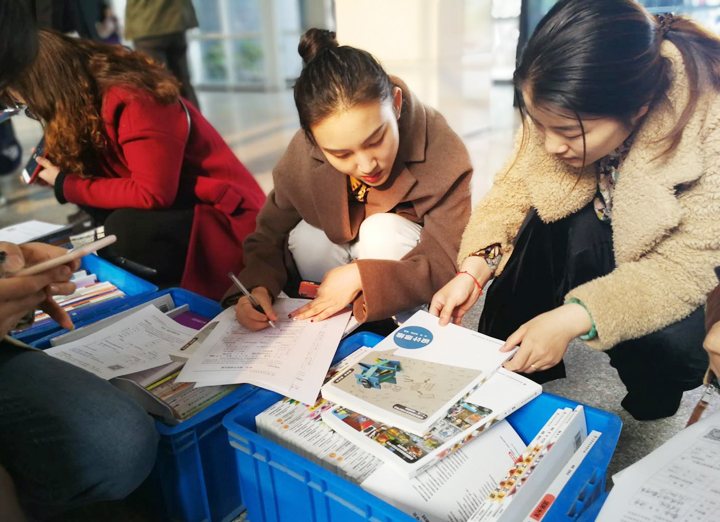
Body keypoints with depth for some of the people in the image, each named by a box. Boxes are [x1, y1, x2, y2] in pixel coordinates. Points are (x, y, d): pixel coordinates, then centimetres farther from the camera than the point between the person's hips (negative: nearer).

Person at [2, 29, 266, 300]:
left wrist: (66, 187, -14)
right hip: (176, 208, 9)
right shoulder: (90, 98, 6)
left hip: (226, 216, -9)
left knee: (125, 227, -30)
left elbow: (152, 194, -25)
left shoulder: (131, 101, -22)